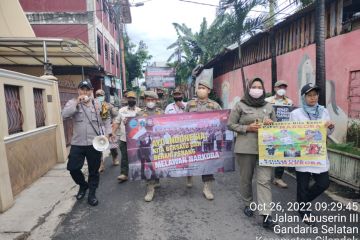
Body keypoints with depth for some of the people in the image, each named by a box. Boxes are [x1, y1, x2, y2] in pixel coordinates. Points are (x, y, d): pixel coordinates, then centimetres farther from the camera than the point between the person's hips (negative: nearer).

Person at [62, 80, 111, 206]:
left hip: (94, 143, 0)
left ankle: (92, 194, 26)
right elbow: (64, 114, -16)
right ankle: (83, 185, 32)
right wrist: (77, 102, -19)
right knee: (73, 168, 2)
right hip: (77, 143, 0)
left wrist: (107, 132, -4)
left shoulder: (98, 104, 4)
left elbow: (106, 119, 8)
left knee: (94, 170, 8)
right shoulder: (72, 102, 2)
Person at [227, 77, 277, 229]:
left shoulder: (268, 106, 12)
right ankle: (248, 204, 33)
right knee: (246, 178, 11)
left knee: (264, 180, -4)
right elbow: (230, 124, -1)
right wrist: (247, 128, -14)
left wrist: (271, 123, -3)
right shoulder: (240, 105, 0)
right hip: (245, 148, -2)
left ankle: (266, 215, -1)